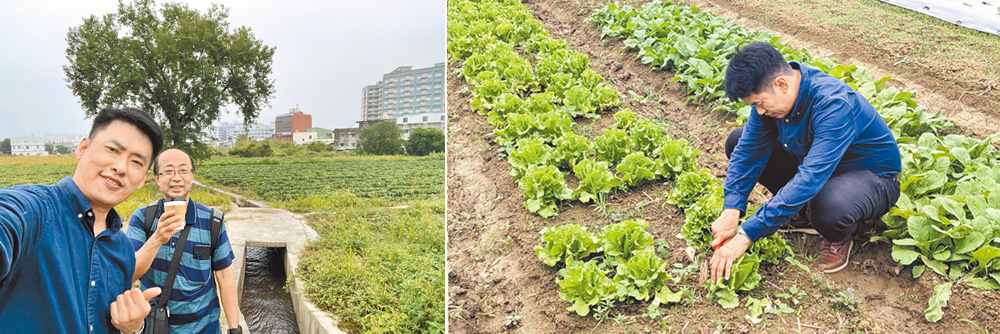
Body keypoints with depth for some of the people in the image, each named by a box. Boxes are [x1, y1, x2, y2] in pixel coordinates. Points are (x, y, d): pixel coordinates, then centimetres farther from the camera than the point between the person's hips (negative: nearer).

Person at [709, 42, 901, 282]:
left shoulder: (834, 105, -36)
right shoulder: (769, 91, -15)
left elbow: (810, 179, -43)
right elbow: (749, 149, -11)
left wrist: (746, 235, -46)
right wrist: (731, 210, -25)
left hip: (872, 176, -7)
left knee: (827, 208, -42)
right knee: (737, 142, -5)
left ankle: (840, 237, -3)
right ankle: (800, 208, 7)